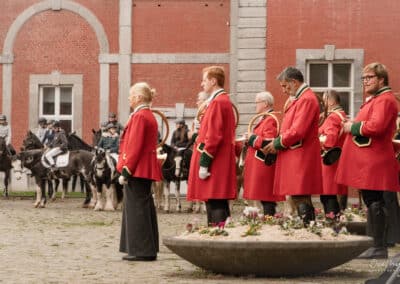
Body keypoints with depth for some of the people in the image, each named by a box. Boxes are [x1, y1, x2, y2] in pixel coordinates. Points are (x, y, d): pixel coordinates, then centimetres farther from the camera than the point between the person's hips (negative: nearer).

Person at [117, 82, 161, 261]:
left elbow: (134, 147, -20)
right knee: (144, 207, 12)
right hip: (146, 170, 10)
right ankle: (148, 250, 17)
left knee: (136, 208, -7)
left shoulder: (139, 116, -14)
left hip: (137, 170, -10)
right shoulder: (150, 116, 17)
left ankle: (142, 251, -5)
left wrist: (125, 171, -19)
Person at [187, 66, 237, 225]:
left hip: (215, 164, -10)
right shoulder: (224, 100, 17)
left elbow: (213, 136, -20)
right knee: (219, 204, 12)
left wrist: (204, 163, -20)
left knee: (215, 205, -10)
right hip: (222, 162, 10)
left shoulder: (217, 102, -14)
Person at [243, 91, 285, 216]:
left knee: (267, 197, -8)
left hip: (264, 164, -10)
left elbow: (268, 143, -25)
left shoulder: (270, 120, -14)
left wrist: (252, 138, -13)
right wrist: (251, 138, 7)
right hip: (259, 164, 10)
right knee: (265, 196, 10)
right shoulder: (264, 119, 18)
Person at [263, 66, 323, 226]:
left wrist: (277, 144, -10)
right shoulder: (298, 99, 19)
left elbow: (298, 132, -21)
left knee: (301, 200, -11)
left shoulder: (306, 100, -14)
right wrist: (278, 143, 8)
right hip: (295, 158, 10)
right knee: (301, 200, 10)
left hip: (300, 158, -10)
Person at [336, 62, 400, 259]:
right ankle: (376, 245, 15)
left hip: (374, 162, -11)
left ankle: (379, 248, -8)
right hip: (367, 162, 11)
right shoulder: (374, 99, 22)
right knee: (372, 203, 11)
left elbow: (376, 126, -26)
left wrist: (353, 127, -13)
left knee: (374, 203, -9)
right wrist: (353, 126, 7)